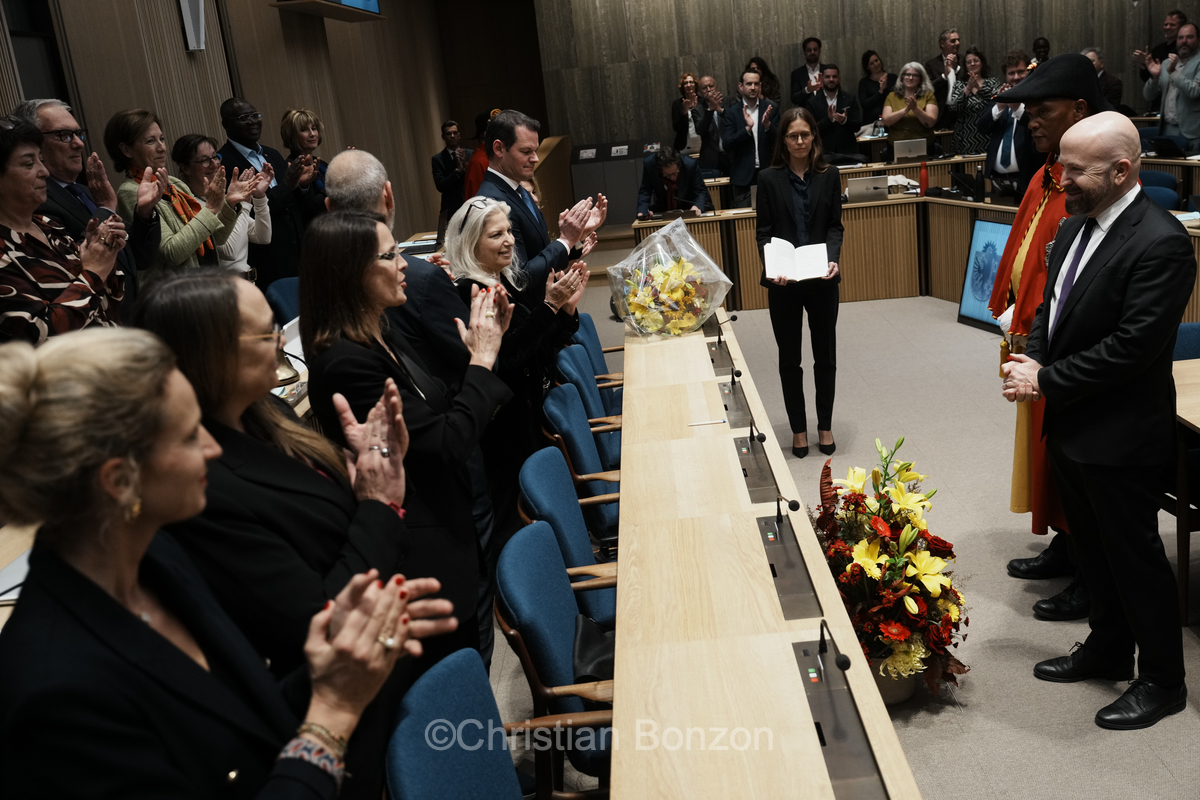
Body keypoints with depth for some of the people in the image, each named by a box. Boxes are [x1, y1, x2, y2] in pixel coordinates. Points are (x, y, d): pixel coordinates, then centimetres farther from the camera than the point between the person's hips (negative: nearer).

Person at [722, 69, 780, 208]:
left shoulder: (771, 109, 5)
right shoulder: (731, 112, 1)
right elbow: (726, 145, -7)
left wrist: (767, 124, -19)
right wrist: (747, 128, -21)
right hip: (743, 176, -1)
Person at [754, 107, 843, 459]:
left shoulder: (829, 176, 2)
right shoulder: (770, 179, -3)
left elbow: (835, 226, 3)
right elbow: (764, 232, -3)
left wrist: (832, 259, -16)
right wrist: (772, 268, -20)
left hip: (822, 280, 1)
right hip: (784, 283, -1)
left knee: (825, 355, 10)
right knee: (789, 358, 9)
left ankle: (825, 426, 25)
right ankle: (798, 428, 22)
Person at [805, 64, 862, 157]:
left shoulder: (850, 99, 8)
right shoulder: (813, 102, 4)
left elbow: (857, 126, 3)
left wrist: (845, 120, -17)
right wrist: (828, 119, -18)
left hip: (848, 152, 1)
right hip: (824, 152, -1)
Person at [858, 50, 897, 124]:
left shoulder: (892, 77, 10)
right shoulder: (864, 82, 9)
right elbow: (864, 104, -3)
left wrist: (885, 88, -11)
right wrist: (880, 92, -8)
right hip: (871, 121, 0)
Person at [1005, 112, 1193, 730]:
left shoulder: (1160, 243, -22)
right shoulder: (1076, 225, 6)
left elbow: (1131, 347, -25)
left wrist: (1046, 381, -18)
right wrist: (1035, 359, -4)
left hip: (1121, 436, -8)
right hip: (1071, 424, 8)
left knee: (1135, 557, 7)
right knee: (1093, 546, 22)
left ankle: (1162, 681, 27)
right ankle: (1108, 649, 42)